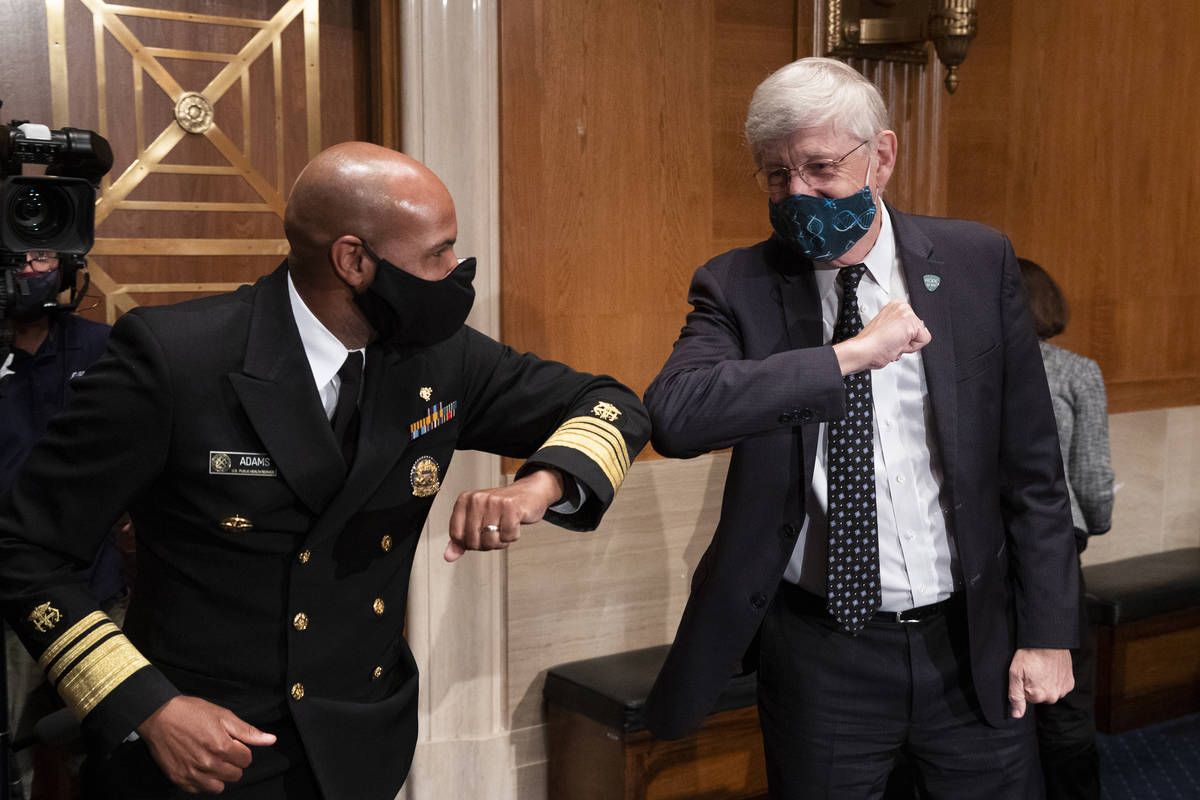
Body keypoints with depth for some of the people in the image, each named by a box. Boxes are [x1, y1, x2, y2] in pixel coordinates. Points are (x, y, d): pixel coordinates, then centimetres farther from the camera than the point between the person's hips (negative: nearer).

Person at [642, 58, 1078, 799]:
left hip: (972, 645, 1)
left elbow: (1031, 464, 1)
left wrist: (1047, 629, 1)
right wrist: (850, 353, -26)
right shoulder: (738, 286, -6)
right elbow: (674, 415, -25)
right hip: (819, 657, -1)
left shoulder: (977, 262, -2)